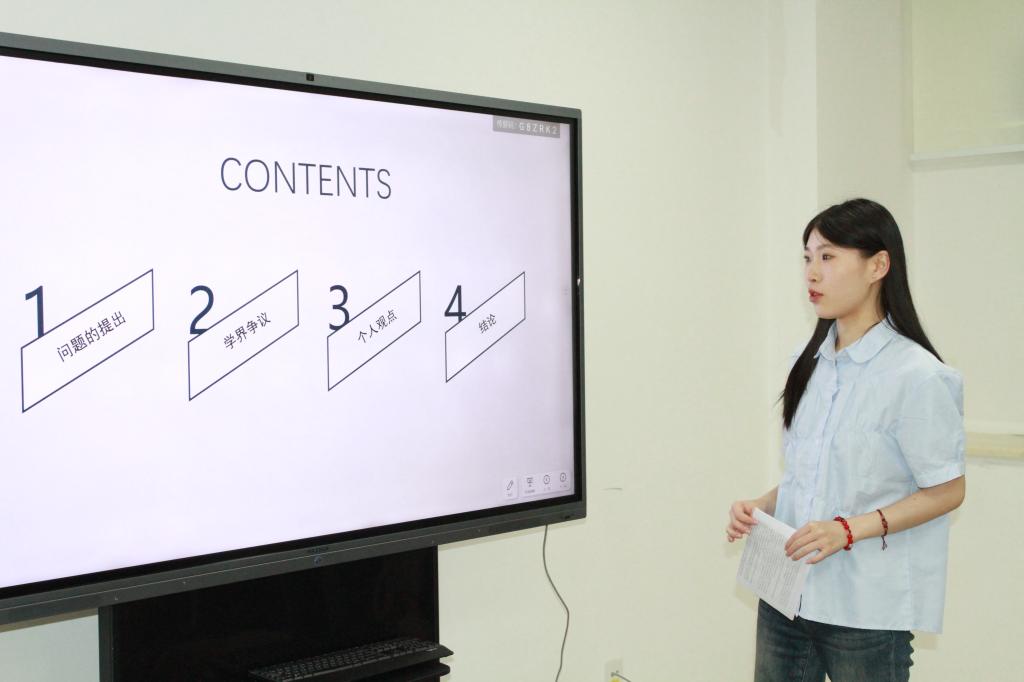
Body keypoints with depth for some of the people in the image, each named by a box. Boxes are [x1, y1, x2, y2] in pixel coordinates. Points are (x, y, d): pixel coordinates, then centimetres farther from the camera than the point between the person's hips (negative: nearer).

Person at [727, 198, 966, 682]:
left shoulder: (916, 375, -14)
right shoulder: (811, 361, 7)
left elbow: (946, 491, -9)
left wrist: (849, 529, -19)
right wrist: (758, 507, -1)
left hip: (867, 609, -6)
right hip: (787, 594, 6)